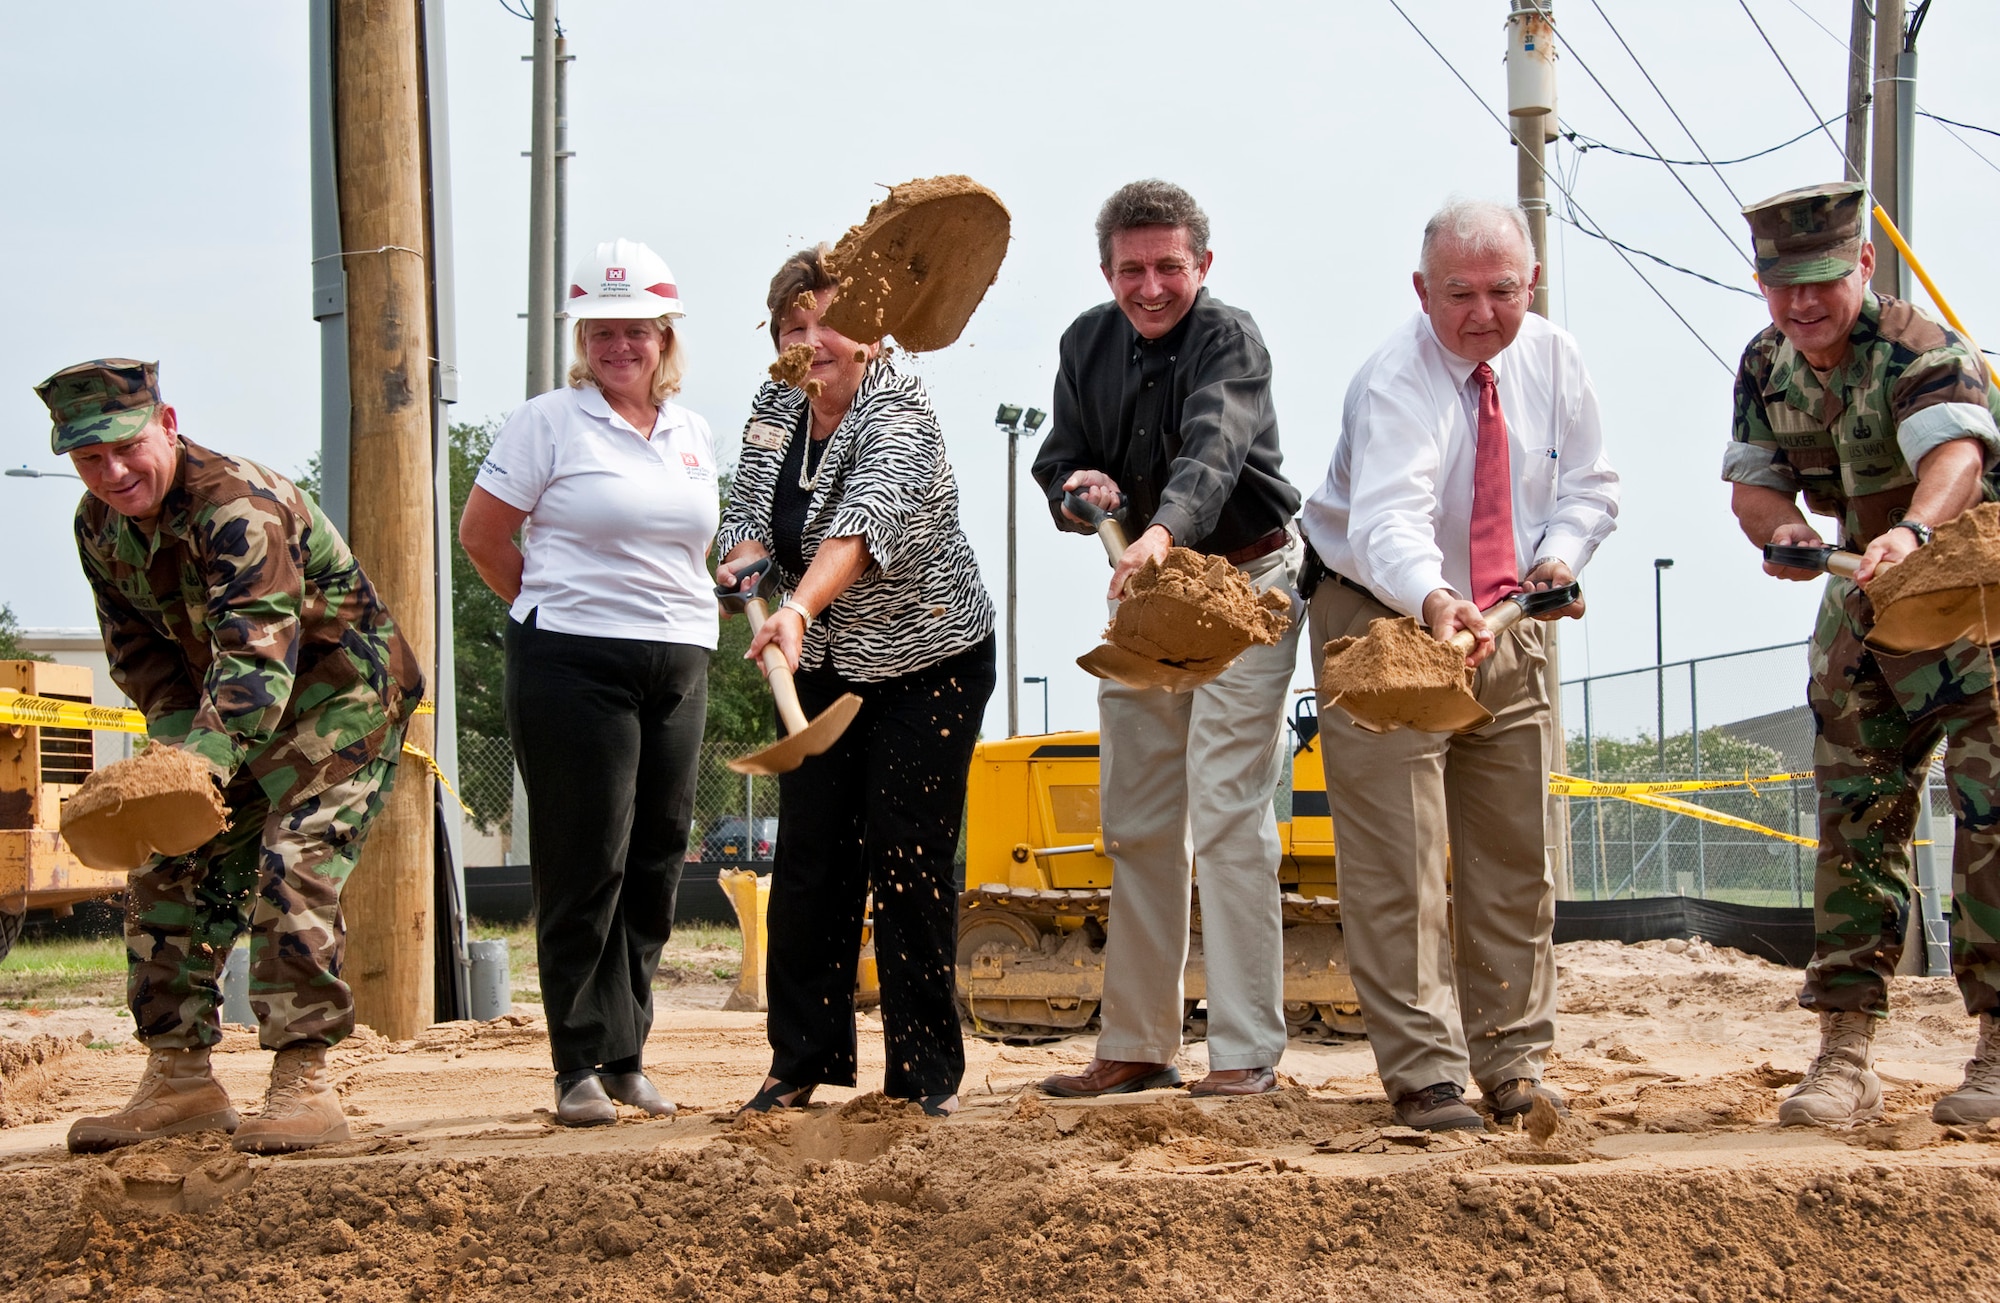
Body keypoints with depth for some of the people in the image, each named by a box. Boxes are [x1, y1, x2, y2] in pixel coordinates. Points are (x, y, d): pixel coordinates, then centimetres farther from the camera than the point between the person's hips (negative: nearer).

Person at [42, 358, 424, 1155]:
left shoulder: (236, 507, -30)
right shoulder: (100, 525, -4)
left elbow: (259, 654, -41)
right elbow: (141, 654, 3)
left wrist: (208, 760, -54)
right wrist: (179, 746, -14)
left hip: (340, 693, -8)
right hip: (235, 715, 8)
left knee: (294, 873, -20)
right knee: (172, 872, 3)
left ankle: (303, 1083, -14)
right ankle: (179, 1082, 8)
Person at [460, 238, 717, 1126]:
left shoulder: (693, 435, 14)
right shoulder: (549, 422, -2)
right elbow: (481, 535, 3)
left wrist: (679, 620, 15)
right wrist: (554, 611, 7)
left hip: (678, 665, 5)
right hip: (573, 664, -5)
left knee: (656, 862, 6)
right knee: (585, 864, -6)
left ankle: (626, 1058, 15)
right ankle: (581, 1066, -1)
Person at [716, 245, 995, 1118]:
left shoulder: (900, 414, -22)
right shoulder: (774, 409, 1)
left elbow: (867, 513, -39)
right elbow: (747, 510, 6)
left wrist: (798, 608, -54)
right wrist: (744, 558, -19)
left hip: (930, 663, -6)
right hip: (828, 668, 6)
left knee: (908, 858, -7)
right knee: (807, 857, 3)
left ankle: (927, 1073, 3)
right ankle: (803, 1061, 13)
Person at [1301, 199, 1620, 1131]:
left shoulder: (1554, 362, -4)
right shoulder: (1394, 384, -25)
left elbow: (1588, 486, 9)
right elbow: (1389, 520, -42)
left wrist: (1559, 552, -12)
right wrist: (1434, 601, -61)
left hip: (1510, 626, 6)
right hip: (1384, 623, -6)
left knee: (1516, 850, 8)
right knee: (1397, 859, -9)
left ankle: (1513, 1062, 18)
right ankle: (1423, 1072, -4)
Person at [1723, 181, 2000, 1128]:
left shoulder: (1922, 354, -25)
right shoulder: (1766, 367, -1)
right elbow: (1750, 480, 2)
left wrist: (1911, 531, -65)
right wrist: (1783, 528, -23)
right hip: (1867, 604, 6)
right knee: (1854, 819, 3)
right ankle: (1845, 1056, 5)